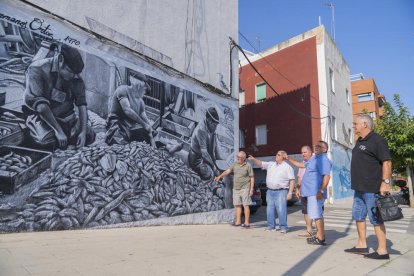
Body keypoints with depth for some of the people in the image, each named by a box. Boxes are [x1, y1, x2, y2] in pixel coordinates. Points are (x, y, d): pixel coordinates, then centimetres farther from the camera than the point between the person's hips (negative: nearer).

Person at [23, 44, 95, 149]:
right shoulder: (37, 69, -18)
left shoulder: (75, 78, -4)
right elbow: (39, 104, -26)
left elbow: (82, 104, -9)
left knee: (89, 136, -13)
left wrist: (83, 131, -21)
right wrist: (58, 130, -30)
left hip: (65, 116, 4)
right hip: (41, 116, -4)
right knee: (48, 140, -31)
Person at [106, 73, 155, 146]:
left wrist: (151, 139, 0)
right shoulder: (123, 89, -4)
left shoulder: (140, 100, 16)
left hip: (132, 128, 7)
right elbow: (127, 110, -17)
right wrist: (144, 124, -13)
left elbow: (145, 119, 11)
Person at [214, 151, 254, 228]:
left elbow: (252, 178, -6)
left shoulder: (248, 166, -8)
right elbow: (227, 171, -4)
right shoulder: (235, 164, 5)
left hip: (245, 188, -5)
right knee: (237, 205, 10)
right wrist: (219, 177, -18)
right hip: (236, 188, 5)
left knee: (245, 205, -4)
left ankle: (247, 223, 2)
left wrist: (251, 189, -11)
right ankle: (238, 222, 18)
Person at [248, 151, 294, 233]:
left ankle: (283, 227, 1)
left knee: (281, 210, -9)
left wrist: (290, 193, -12)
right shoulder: (270, 164, 14)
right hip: (270, 191, 5)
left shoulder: (287, 167, -1)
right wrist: (253, 159, -9)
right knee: (270, 209, 8)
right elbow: (261, 164, 10)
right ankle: (271, 226, 17)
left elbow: (292, 180, -5)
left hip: (281, 191, -5)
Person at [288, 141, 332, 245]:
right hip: (311, 191, 11)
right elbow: (301, 165, 31)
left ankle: (321, 238, 0)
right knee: (316, 214, 16)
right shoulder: (314, 158, 19)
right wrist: (289, 159, 31)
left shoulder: (323, 160, -13)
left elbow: (327, 176, -23)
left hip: (316, 192, -11)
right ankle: (319, 235, 26)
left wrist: (321, 191, -28)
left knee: (316, 214, -7)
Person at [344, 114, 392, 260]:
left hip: (372, 188, -10)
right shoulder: (360, 141, 15)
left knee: (375, 218, -2)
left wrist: (385, 182, -24)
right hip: (360, 188, 10)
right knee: (358, 215, 15)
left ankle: (382, 251, 9)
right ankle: (362, 245, 26)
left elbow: (386, 162, -18)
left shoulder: (377, 140, -13)